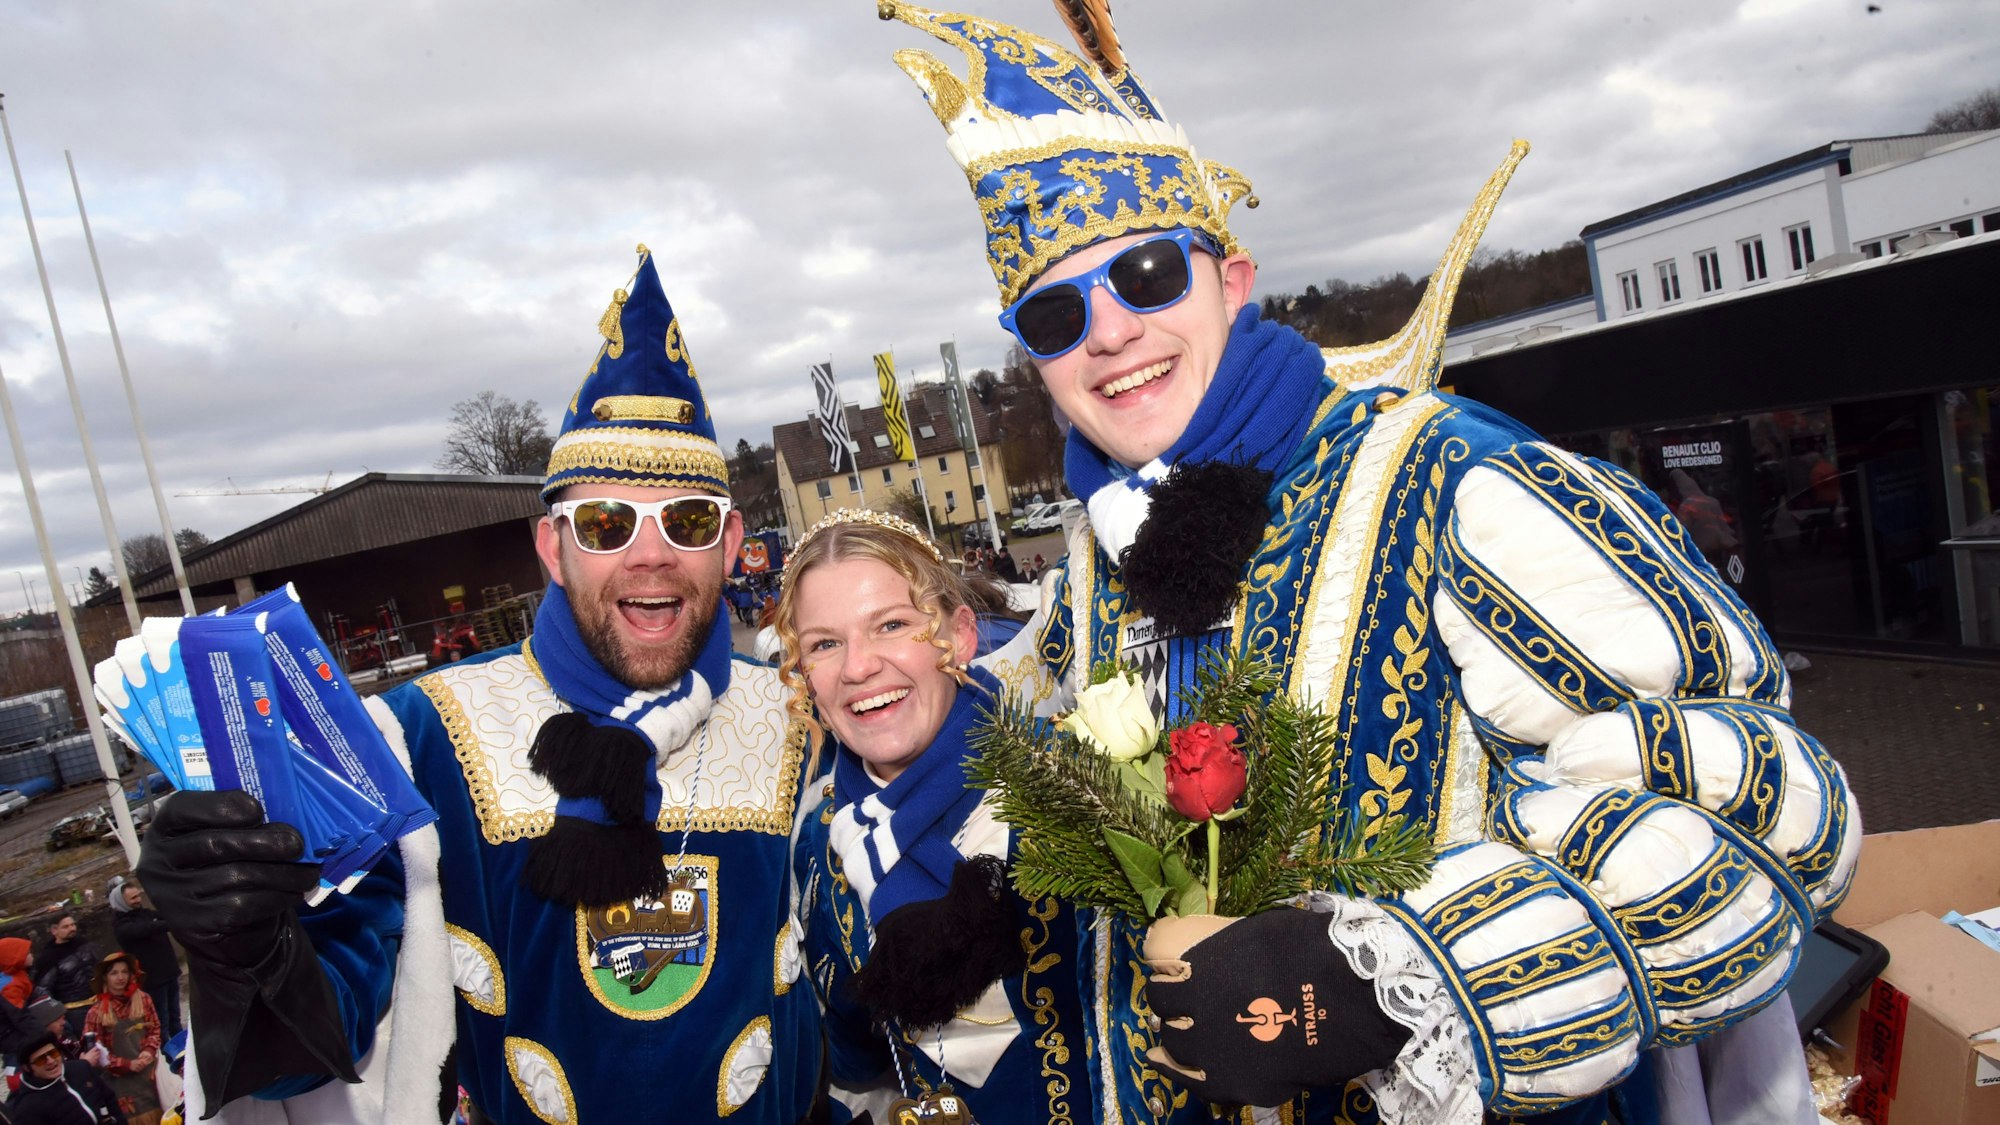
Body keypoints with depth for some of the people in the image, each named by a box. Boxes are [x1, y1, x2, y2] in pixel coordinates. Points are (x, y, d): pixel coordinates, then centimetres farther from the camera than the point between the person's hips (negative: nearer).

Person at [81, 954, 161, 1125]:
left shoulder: (143, 999, 0)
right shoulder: (97, 1012, -10)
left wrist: (149, 1050, -10)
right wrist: (126, 1064, -13)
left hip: (149, 1071, 3)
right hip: (122, 1078, -3)